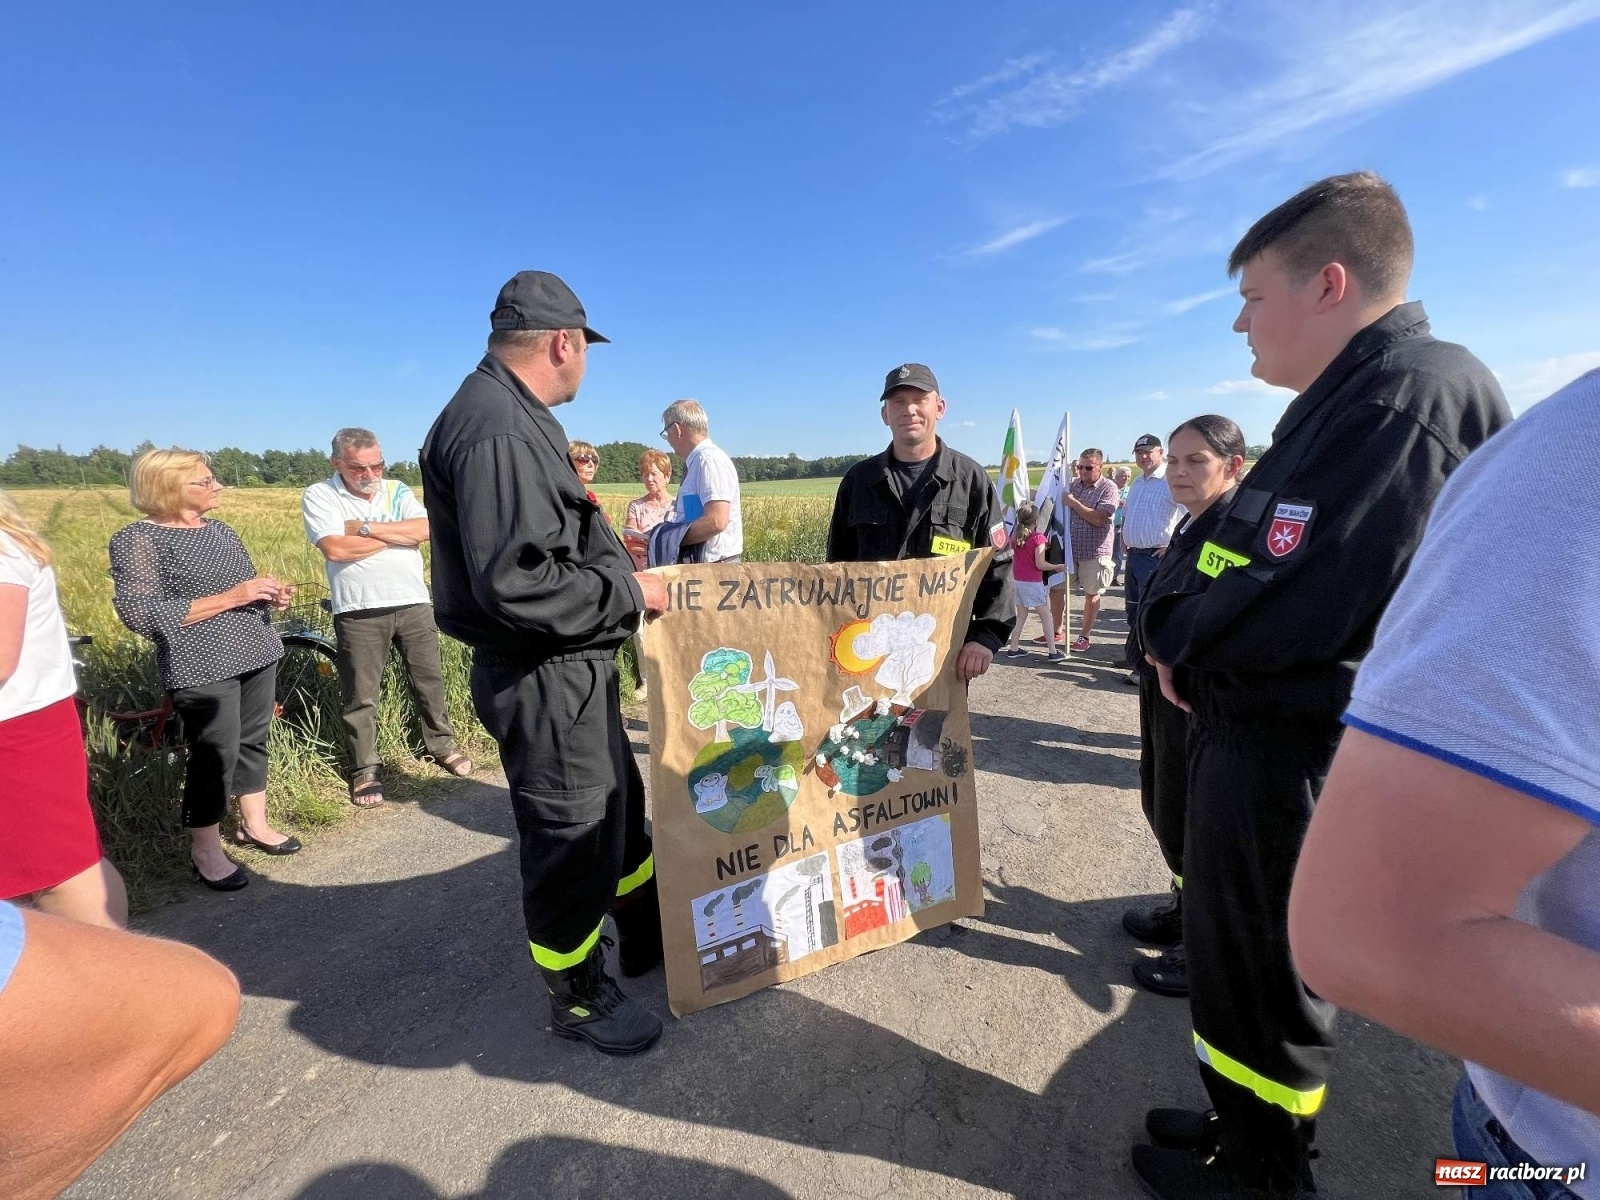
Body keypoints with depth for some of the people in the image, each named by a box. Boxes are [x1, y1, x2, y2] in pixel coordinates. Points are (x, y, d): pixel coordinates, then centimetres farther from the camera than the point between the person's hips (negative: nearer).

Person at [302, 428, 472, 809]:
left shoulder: (397, 490, 8)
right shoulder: (319, 495, -2)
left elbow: (425, 529, -9)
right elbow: (335, 549, -17)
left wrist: (366, 527, -15)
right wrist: (398, 533, -10)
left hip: (414, 603, 3)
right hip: (359, 611, -3)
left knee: (430, 679, 12)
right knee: (360, 695, 6)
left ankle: (442, 745, 29)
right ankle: (365, 770, 20)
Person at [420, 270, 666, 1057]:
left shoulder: (512, 418, 11)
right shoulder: (496, 430, -22)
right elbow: (516, 583, -29)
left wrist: (601, 545, 12)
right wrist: (627, 592, -19)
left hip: (574, 671, 11)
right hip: (544, 680, -11)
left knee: (617, 806, 23)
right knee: (568, 837, 8)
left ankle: (647, 937, 45)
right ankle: (578, 995, 32)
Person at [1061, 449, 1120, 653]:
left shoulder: (1108, 488, -8)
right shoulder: (1072, 485, 6)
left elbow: (1099, 519, -19)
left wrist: (1073, 502, -17)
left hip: (1095, 551, -5)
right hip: (1069, 547, 5)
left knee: (1091, 594, 7)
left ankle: (1084, 637, 19)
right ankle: (1059, 629, 26)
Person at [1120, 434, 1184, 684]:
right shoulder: (1137, 483, 14)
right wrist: (1124, 537, 18)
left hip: (1156, 557, -9)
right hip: (1133, 555, 9)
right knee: (1133, 610, 16)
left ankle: (1145, 668, 1)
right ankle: (1134, 658, 30)